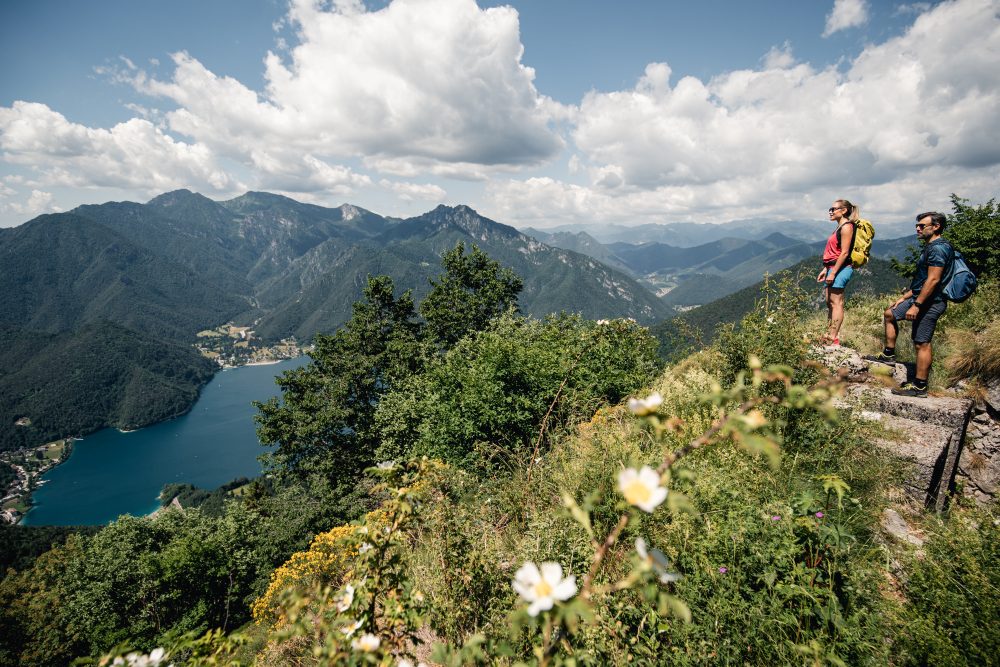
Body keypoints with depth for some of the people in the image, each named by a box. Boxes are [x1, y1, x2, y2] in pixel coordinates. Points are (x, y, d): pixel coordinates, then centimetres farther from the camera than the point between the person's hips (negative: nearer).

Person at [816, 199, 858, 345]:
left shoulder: (846, 227, -10)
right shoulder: (839, 227, 19)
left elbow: (844, 253, -17)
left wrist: (833, 272, -20)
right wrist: (825, 269, 17)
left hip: (840, 268, -10)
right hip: (832, 268, 10)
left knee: (836, 303, -9)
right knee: (829, 302, 10)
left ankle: (833, 339, -8)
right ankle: (829, 335, 15)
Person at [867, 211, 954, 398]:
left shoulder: (938, 248, -17)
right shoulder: (931, 247, 16)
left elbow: (933, 280, -24)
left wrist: (916, 305, -24)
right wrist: (905, 297, 21)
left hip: (929, 302, -11)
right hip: (920, 298, 11)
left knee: (922, 344, -7)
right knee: (889, 314, 23)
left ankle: (919, 387, -1)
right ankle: (889, 354, 29)